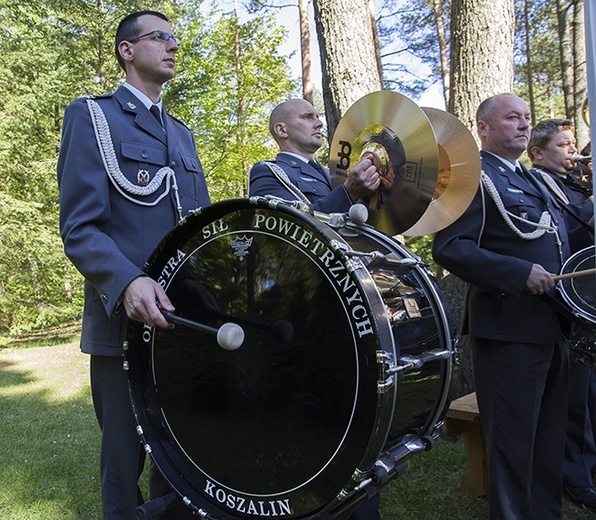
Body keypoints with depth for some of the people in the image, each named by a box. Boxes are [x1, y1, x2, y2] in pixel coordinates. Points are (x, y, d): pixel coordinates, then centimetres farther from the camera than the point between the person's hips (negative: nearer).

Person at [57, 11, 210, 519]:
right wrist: (128, 281, -28)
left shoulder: (182, 133, 19)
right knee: (126, 463, 7)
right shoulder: (91, 115, 0)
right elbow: (79, 226, -10)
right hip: (125, 320, -5)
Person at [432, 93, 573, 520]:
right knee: (513, 441, 1)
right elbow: (449, 248, -20)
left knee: (550, 439, 19)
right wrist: (521, 272, -24)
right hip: (509, 329, -9)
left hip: (552, 329, 9)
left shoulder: (535, 180, 20)